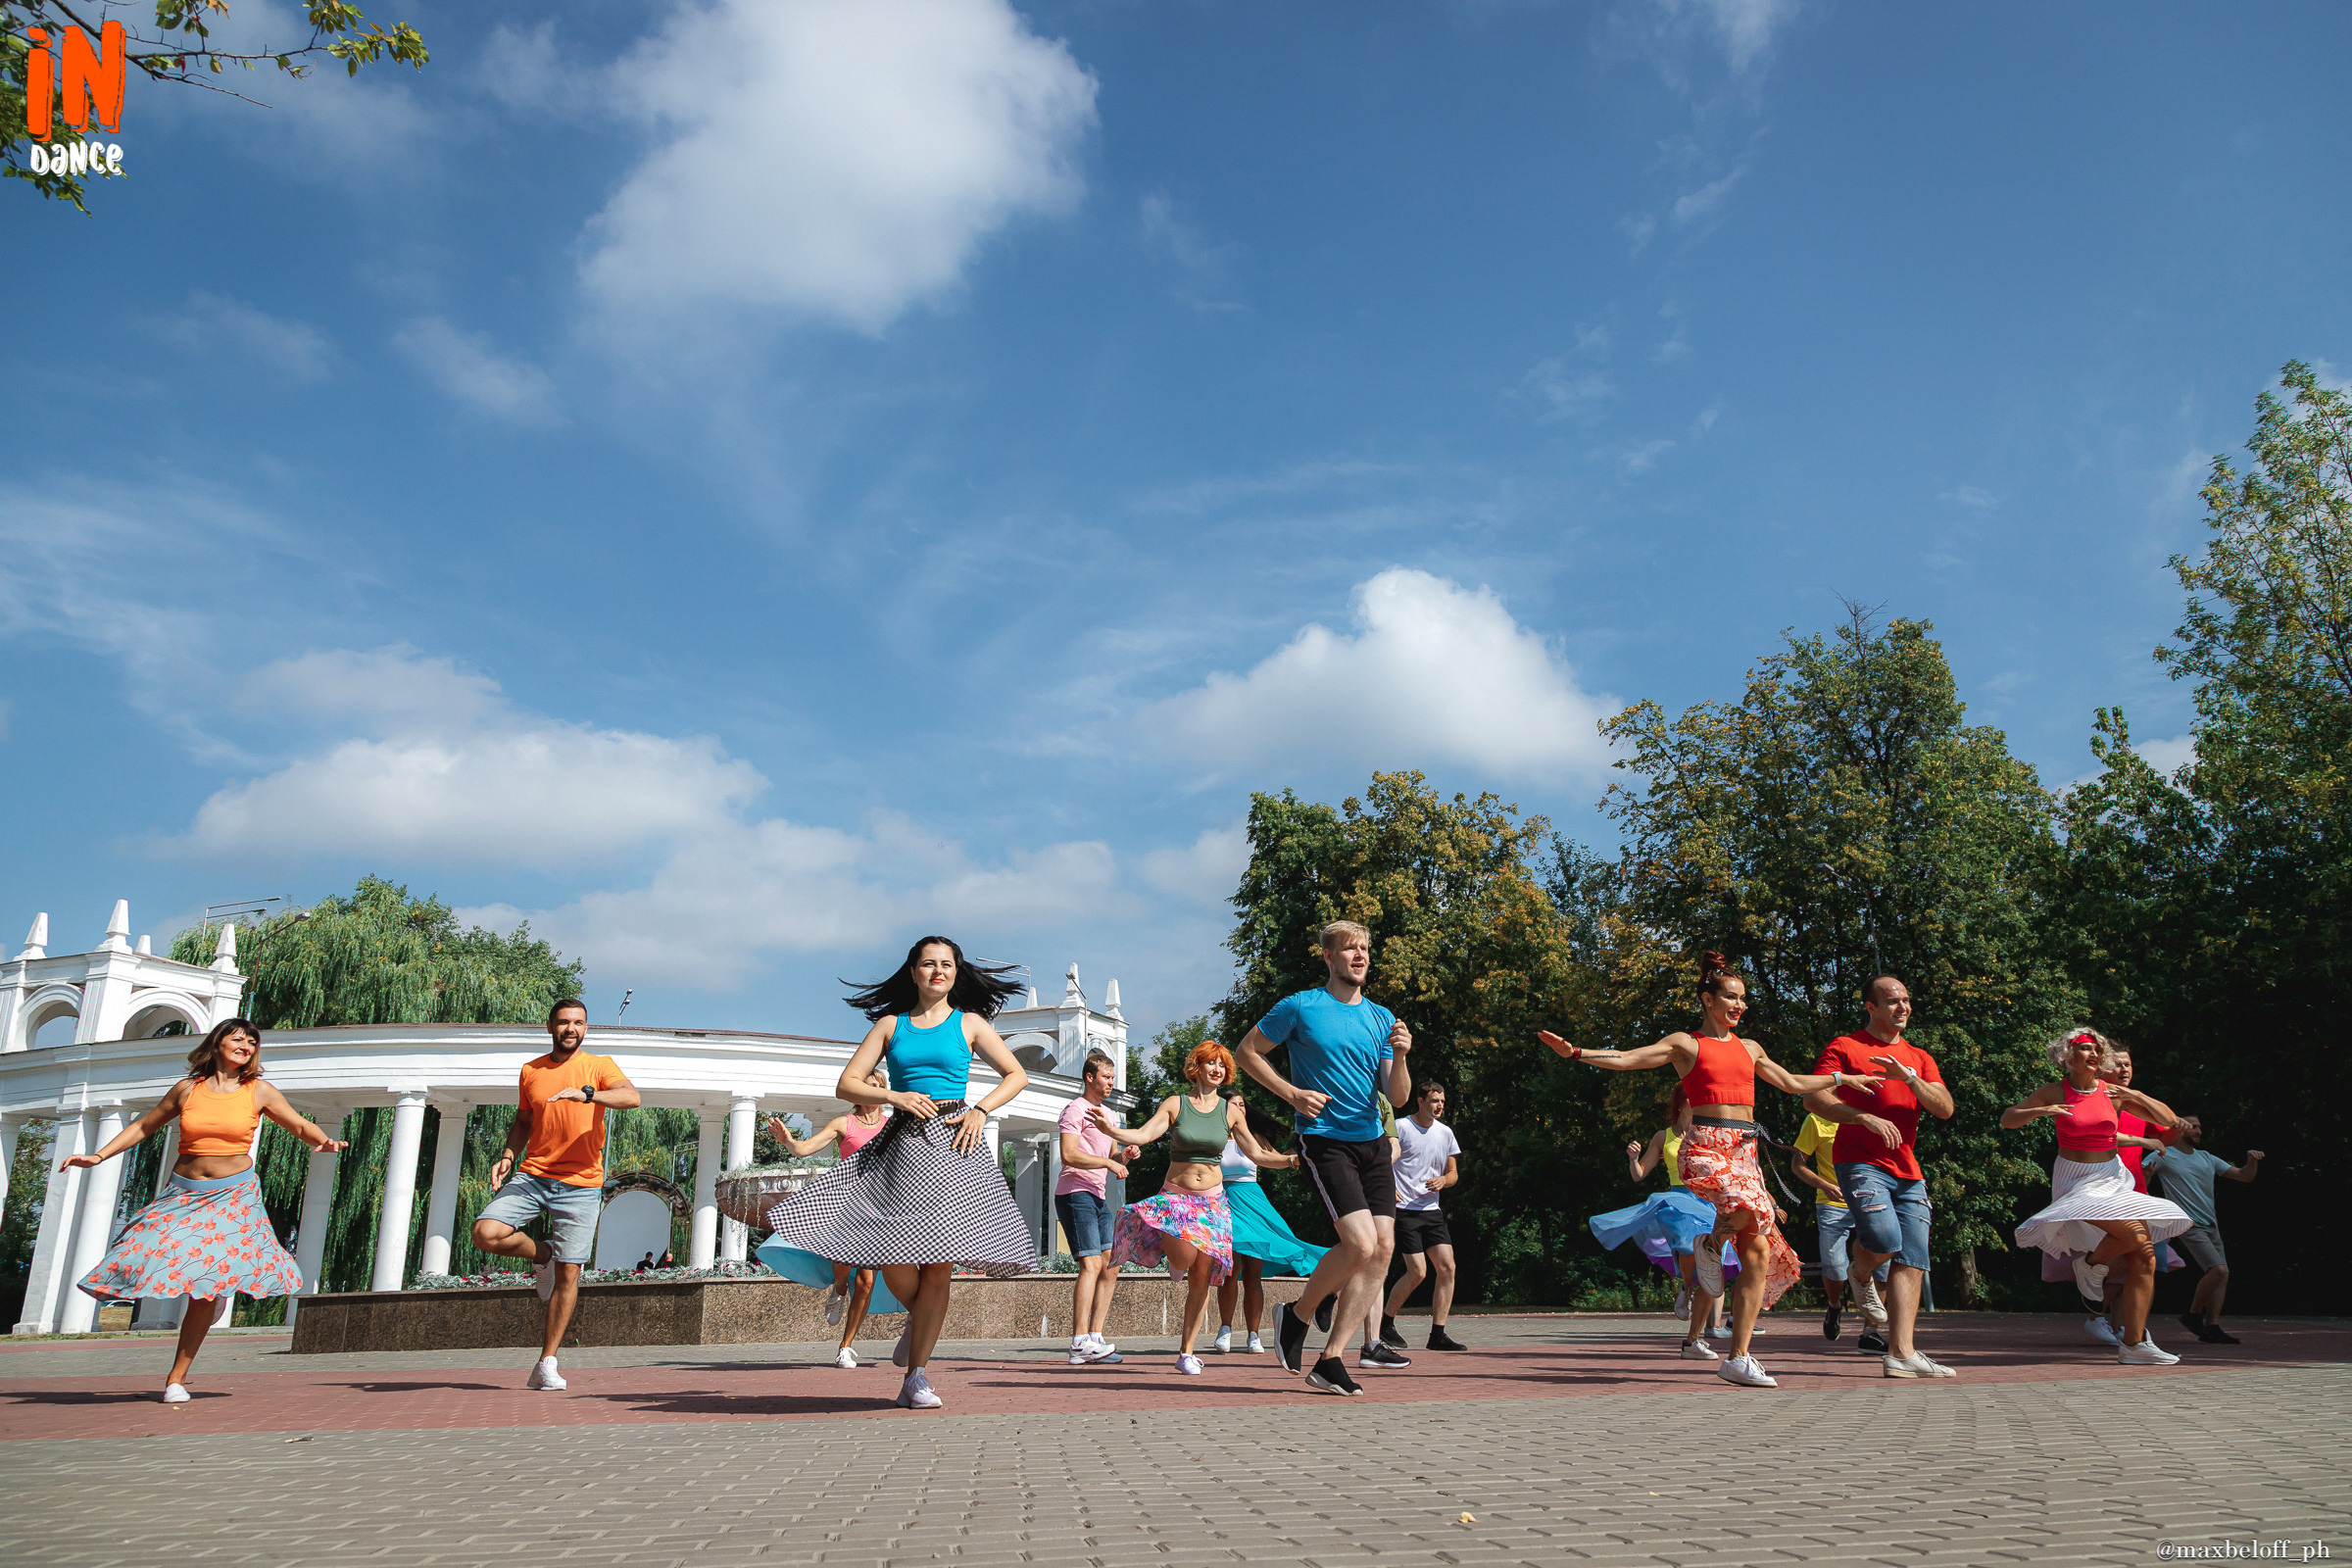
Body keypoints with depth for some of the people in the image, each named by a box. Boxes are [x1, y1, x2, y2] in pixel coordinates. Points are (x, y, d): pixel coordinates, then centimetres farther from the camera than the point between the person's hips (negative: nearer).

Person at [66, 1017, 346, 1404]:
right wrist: (98, 1156, 8)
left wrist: (324, 1142, -14)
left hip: (233, 1195, -2)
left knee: (204, 1284, -7)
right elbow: (143, 1127, 15)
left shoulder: (259, 1091, 1)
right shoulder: (188, 1089, 3)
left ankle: (177, 1377, 5)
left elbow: (300, 1126, 6)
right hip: (184, 1193, 2)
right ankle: (217, 1294, 24)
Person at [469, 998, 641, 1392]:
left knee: (568, 1274, -2)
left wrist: (586, 1094, -35)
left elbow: (631, 1096, -19)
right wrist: (508, 1156, 4)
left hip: (581, 1185, -3)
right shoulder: (531, 1071, 11)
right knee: (486, 1234, -20)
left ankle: (546, 1364, 10)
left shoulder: (599, 1066, 0)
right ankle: (541, 1255, 11)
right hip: (532, 1176, 3)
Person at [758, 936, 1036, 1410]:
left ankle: (917, 1376, 1)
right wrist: (895, 1096, -7)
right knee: (891, 1254, -9)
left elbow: (1016, 1075, 11)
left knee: (939, 1260, -7)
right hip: (903, 1141, 1)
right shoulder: (890, 1025, 12)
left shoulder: (969, 1023, 10)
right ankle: (920, 1318, 25)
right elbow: (847, 1085, 9)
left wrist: (979, 1110, -3)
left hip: (953, 1141, -1)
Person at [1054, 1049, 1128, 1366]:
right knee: (1091, 1265, -17)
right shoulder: (1076, 1109, -5)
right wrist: (1108, 1163, -17)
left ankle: (1095, 1338, 6)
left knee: (1110, 1267, 4)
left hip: (1099, 1198, 9)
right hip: (1076, 1194, -9)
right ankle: (1080, 1343, -20)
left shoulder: (1103, 1113, 24)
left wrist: (1123, 1156, 6)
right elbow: (1069, 1154, -18)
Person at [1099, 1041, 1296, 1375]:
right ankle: (1171, 1251, 12)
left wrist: (1291, 1159, -9)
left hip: (1212, 1200, 2)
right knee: (1183, 1260, -28)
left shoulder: (1230, 1111, 3)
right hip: (1175, 1194, -2)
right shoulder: (1175, 1105, -3)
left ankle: (1186, 1352, 11)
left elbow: (1257, 1154, 6)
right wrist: (1111, 1129, -32)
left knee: (1201, 1277, -2)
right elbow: (1141, 1135, -14)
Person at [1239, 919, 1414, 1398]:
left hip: (1372, 1142, 6)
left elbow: (1398, 1098, 10)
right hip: (1324, 1140, -6)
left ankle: (1329, 1362, 5)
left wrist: (1400, 1057, -9)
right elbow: (1247, 1051, 5)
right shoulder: (1300, 1007, -3)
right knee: (1360, 1245, -18)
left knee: (1383, 1250, -3)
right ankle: (1298, 1313, 9)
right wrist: (1292, 1093, -6)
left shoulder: (1382, 1017, 11)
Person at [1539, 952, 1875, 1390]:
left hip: (1745, 1150, 6)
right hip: (1706, 1147, -6)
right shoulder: (1686, 1044, 6)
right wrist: (1576, 1053, -14)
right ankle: (1711, 1243, -1)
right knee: (1754, 1207, -35)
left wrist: (1843, 1078, 34)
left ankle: (1738, 1357, 3)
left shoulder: (1749, 1049, 22)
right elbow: (1627, 1059, -2)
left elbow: (1792, 1083, 32)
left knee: (1758, 1251, -3)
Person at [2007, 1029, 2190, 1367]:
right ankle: (2092, 1262, 4)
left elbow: (2168, 1120, 4)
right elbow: (2007, 1119, -3)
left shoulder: (2113, 1093, 4)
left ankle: (2134, 1345, 5)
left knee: (2142, 1259, -3)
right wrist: (2039, 1112, -21)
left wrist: (2136, 1096, -13)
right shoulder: (2054, 1093, -3)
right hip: (2076, 1181, -5)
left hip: (2114, 1179, 5)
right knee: (2136, 1235, -27)